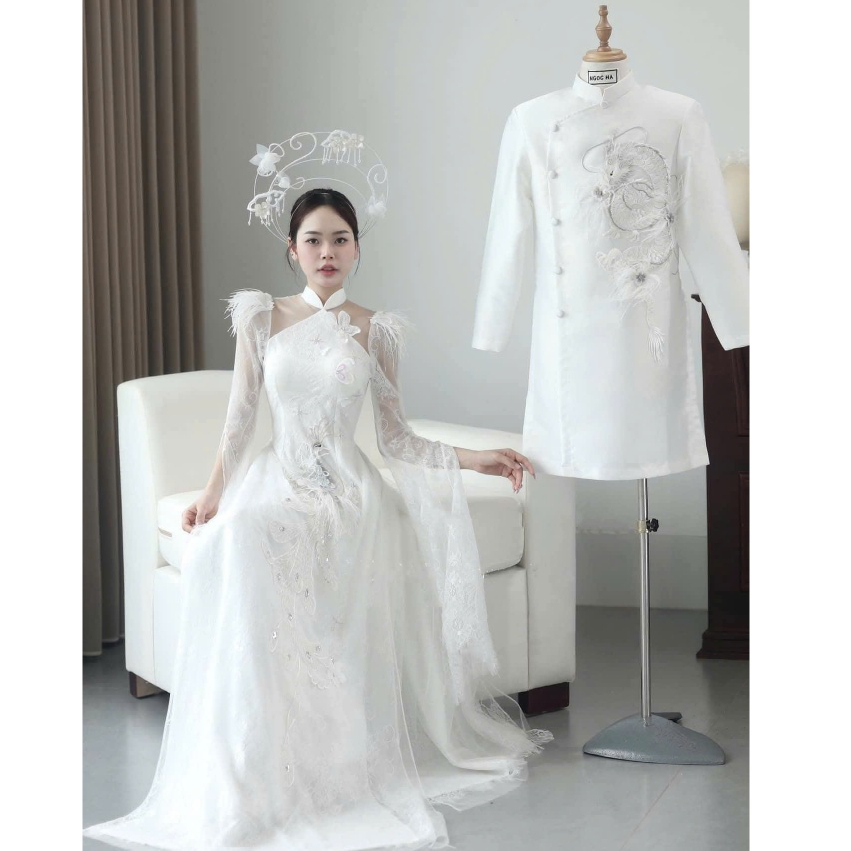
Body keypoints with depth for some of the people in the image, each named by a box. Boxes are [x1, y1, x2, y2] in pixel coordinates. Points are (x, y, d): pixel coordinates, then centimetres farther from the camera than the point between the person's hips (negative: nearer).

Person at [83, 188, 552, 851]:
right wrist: (213, 494, -3)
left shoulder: (376, 331, 9)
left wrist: (475, 458, 0)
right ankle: (255, 776, -26)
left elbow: (396, 439, 10)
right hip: (277, 479, 1)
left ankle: (344, 764, -22)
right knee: (238, 541, -34)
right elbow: (241, 420, 10)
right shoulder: (262, 319, 10)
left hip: (349, 488, -1)